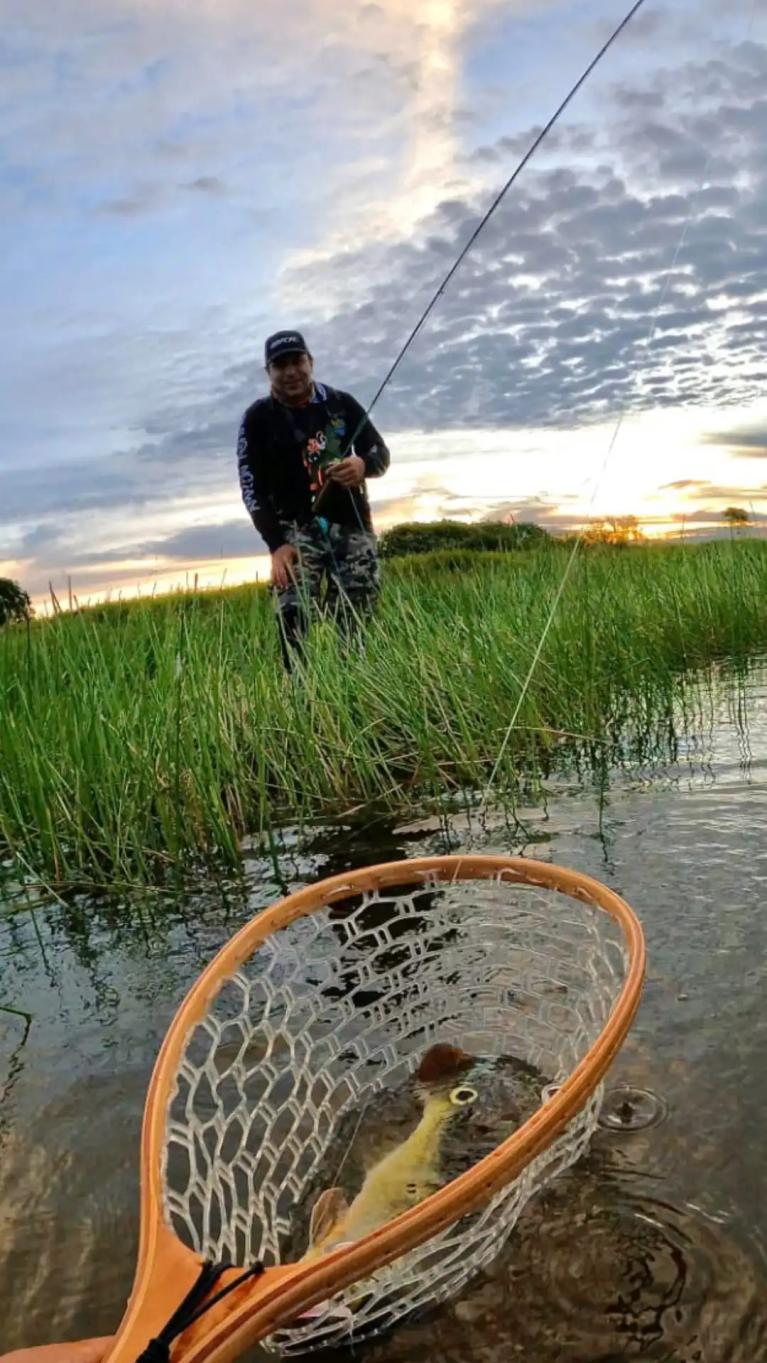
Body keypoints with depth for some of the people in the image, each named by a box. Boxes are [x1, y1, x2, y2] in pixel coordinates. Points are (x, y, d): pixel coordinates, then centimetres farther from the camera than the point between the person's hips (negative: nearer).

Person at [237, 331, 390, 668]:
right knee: (292, 612, -24)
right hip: (297, 529, -2)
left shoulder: (342, 404, 7)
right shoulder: (258, 418, 1)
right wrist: (276, 543, -16)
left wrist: (363, 465, -17)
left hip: (352, 526, 3)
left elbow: (381, 455, 9)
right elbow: (252, 488, -3)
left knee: (359, 625, -3)